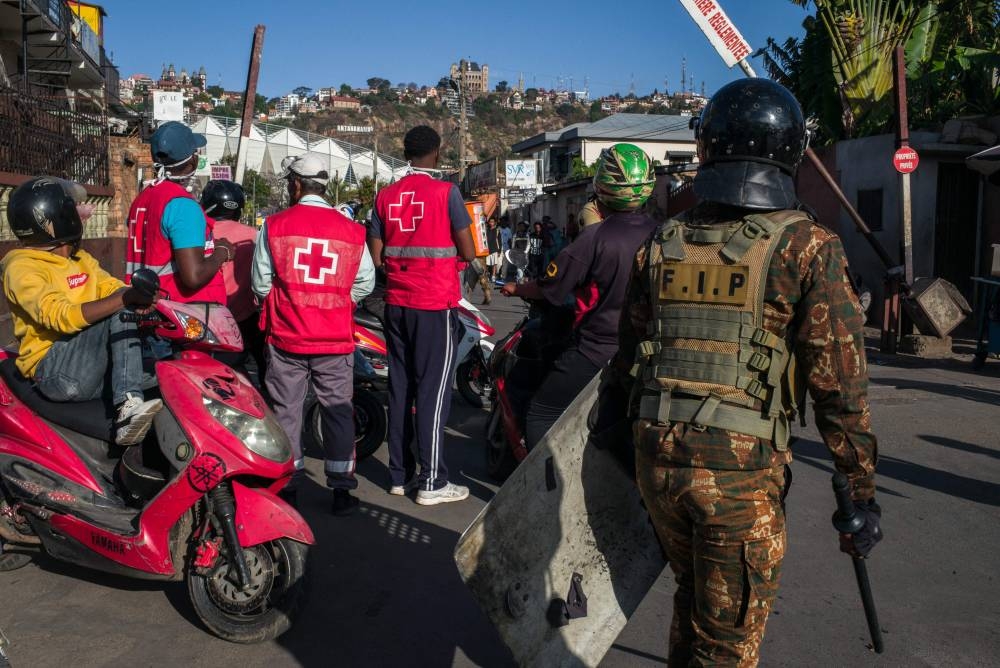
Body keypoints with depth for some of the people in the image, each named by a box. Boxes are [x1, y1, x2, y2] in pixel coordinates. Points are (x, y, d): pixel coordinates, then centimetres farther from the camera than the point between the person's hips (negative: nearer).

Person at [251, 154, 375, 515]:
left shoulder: (274, 226, -5)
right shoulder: (351, 230, -2)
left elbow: (261, 283, -2)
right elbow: (365, 283, 4)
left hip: (285, 337, 0)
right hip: (335, 339, 1)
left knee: (286, 410, 11)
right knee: (338, 411, 10)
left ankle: (287, 487, 19)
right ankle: (341, 491, 15)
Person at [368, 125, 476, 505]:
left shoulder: (385, 196, 6)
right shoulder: (446, 192, -9)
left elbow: (376, 255, 6)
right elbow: (468, 253, -9)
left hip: (396, 303, 5)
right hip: (436, 305, -5)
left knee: (399, 387, 11)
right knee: (433, 390, -1)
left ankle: (399, 474, 18)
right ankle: (431, 482, 3)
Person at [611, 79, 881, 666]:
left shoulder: (662, 245, 4)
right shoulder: (807, 248, -8)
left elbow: (628, 357, 11)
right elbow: (841, 386, -10)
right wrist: (862, 491, -1)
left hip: (657, 457, 4)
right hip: (742, 469, -4)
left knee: (693, 594, 27)